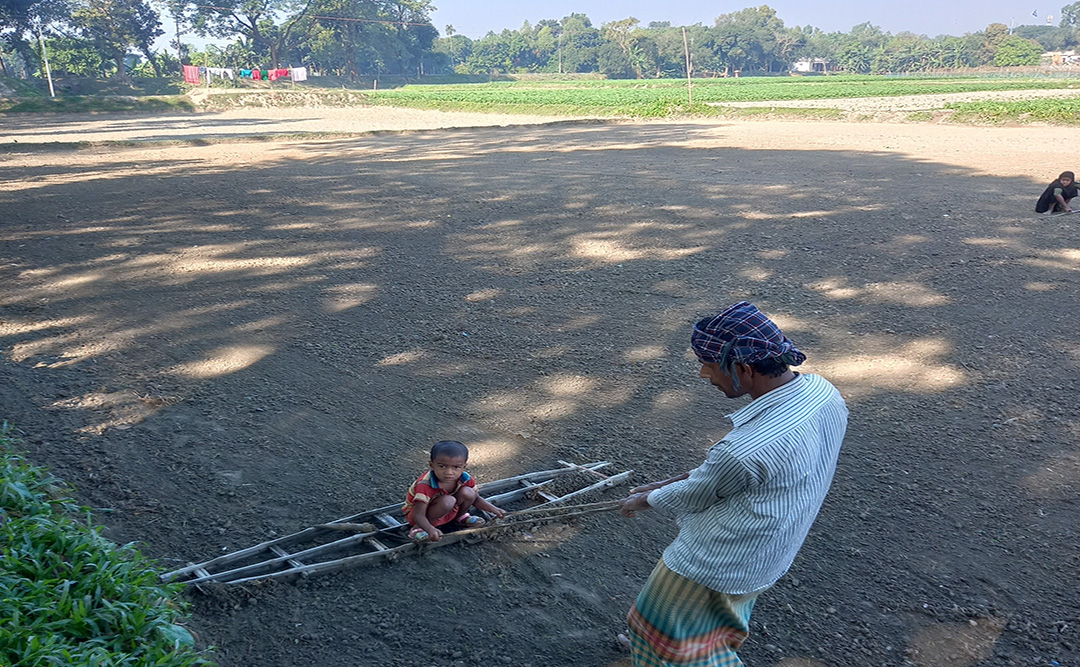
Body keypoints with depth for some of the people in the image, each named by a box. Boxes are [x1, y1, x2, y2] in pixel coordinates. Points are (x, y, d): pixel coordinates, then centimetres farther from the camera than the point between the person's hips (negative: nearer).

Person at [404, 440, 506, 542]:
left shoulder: (465, 479, -17)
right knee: (447, 501, -36)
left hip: (447, 512, 6)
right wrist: (431, 530, -56)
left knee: (468, 493, -20)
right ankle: (418, 527, -16)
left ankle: (459, 517, 9)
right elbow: (418, 515, -37)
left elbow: (476, 499, 1)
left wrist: (493, 509, -15)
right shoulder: (424, 485, -35)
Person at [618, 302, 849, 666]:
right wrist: (687, 477, 7)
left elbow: (694, 497, -17)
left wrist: (646, 499, 4)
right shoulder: (823, 391, -14)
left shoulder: (741, 450, -39)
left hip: (717, 564, -8)